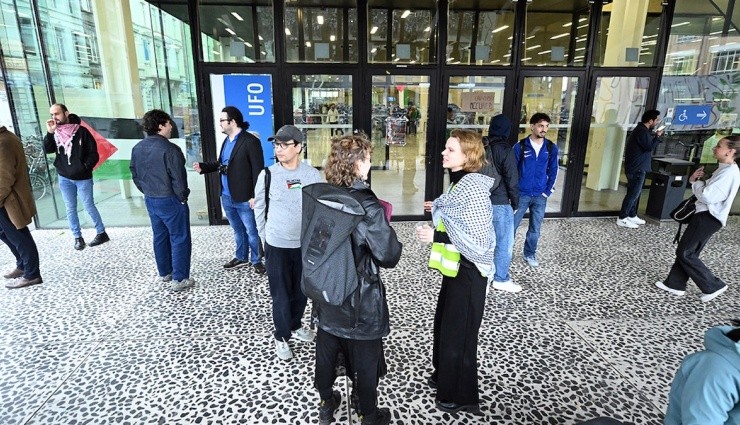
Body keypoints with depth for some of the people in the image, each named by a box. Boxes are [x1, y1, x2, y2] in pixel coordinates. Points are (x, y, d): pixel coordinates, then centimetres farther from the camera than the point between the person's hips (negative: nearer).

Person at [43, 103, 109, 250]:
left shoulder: (81, 131, -7)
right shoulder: (54, 133, 4)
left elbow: (93, 153, -7)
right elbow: (47, 150, -9)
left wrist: (85, 167, -15)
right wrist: (50, 133, -18)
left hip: (83, 178, -4)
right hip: (64, 178, 4)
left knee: (89, 207, 1)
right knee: (70, 209, 8)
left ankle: (102, 233, 14)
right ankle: (78, 237, 17)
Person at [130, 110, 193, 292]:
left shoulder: (137, 148, 5)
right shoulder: (169, 149, -20)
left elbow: (135, 175, 12)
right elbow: (178, 178, -21)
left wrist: (147, 192, 20)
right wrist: (182, 197, -7)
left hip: (150, 200, 8)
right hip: (170, 200, -8)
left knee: (160, 236, 20)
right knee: (179, 239, 2)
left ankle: (164, 273, 32)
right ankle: (179, 279, 5)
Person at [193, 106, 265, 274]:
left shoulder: (250, 141, -15)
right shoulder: (227, 140, 12)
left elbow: (258, 170, -17)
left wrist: (255, 196, -20)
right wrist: (203, 167, 2)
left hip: (244, 198, -8)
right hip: (227, 197, 8)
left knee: (252, 231, 7)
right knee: (238, 230, 21)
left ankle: (256, 260, 23)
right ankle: (241, 257, 37)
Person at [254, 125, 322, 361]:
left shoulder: (312, 174, -6)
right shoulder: (268, 174, -7)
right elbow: (259, 209, 3)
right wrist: (265, 237, 5)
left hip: (305, 244, 2)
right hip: (277, 245, -1)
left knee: (301, 290, 17)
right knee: (280, 294, 7)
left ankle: (295, 326, 41)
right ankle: (281, 337, 27)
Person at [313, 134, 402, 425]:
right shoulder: (367, 206, -25)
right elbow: (390, 257, -22)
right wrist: (392, 240, -3)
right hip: (360, 300, -6)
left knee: (326, 352, 24)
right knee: (365, 361, 16)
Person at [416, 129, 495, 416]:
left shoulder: (474, 189, -24)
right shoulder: (460, 183, 6)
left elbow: (479, 240, -26)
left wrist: (437, 236, -28)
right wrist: (439, 210, 13)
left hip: (468, 271, -10)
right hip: (456, 266, 10)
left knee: (459, 332, 7)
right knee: (444, 322, 23)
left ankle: (462, 396, 29)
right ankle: (445, 377, 45)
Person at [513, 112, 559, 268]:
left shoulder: (551, 148, 1)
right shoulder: (520, 146, -8)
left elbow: (553, 171, 7)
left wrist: (547, 192, 0)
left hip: (540, 196, 3)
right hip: (521, 194, -3)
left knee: (535, 228, 12)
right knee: (512, 225, 4)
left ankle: (530, 254, 28)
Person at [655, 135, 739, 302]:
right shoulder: (725, 169, 15)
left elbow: (707, 196, -26)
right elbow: (709, 192, 18)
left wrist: (697, 183, -7)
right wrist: (695, 180, 0)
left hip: (709, 218, -10)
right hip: (706, 216, 10)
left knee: (685, 253, -3)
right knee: (686, 251, 13)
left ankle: (713, 286, 8)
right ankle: (674, 284, 20)